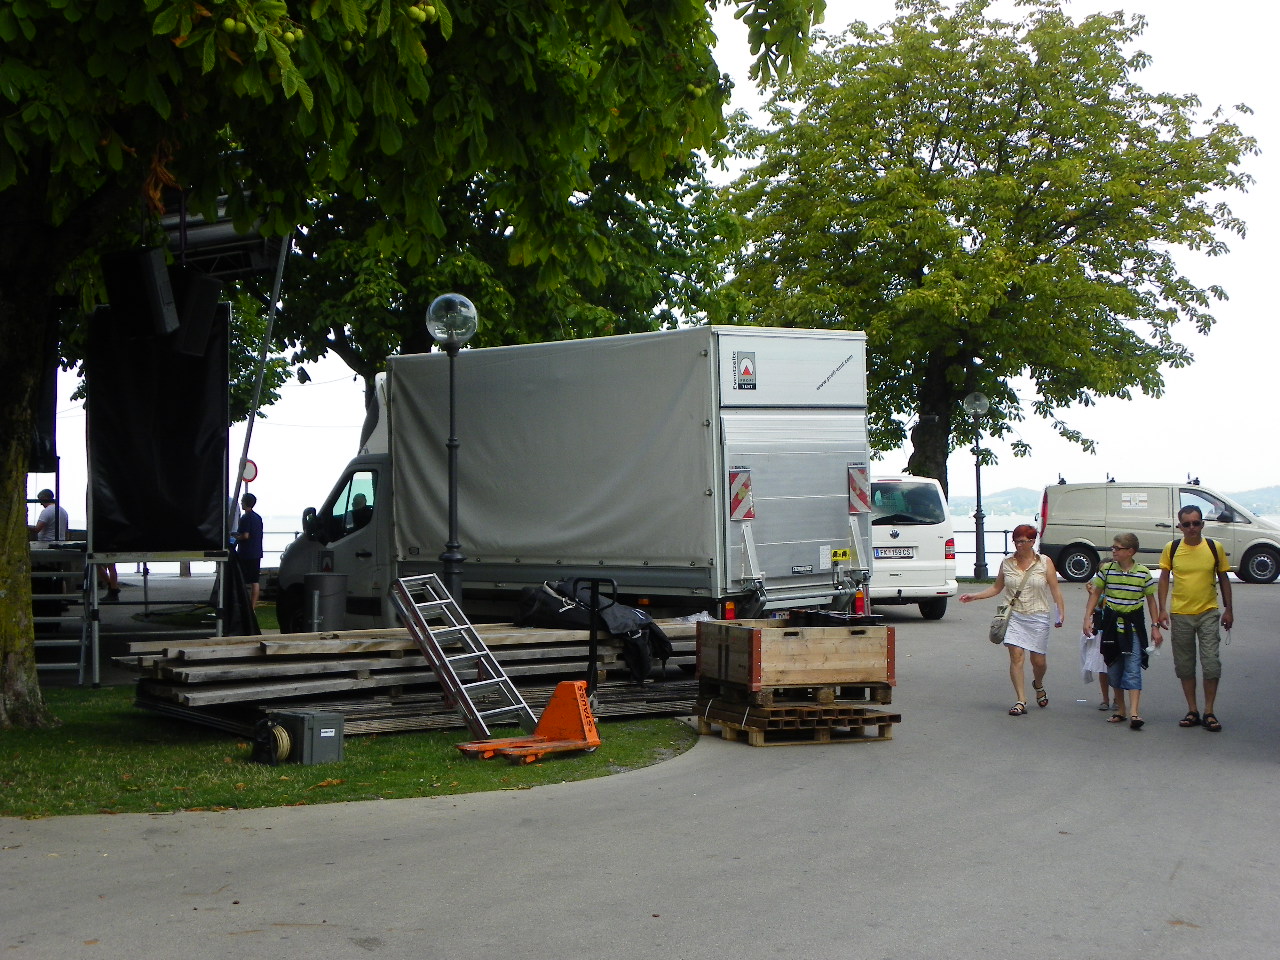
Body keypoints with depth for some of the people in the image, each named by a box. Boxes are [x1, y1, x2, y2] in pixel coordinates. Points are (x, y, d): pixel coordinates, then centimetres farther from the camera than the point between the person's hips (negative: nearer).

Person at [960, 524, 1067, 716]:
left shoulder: (1045, 563, 2)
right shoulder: (1007, 563, 6)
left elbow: (1055, 590, 2)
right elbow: (997, 588, 14)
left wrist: (1061, 613, -8)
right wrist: (974, 596, 3)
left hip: (1038, 617, -1)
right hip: (1014, 616, 1)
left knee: (1038, 660, 3)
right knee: (1016, 657, -11)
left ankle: (1038, 686, 37)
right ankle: (1021, 701, -8)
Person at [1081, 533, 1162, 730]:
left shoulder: (1143, 572, -5)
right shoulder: (1106, 569, 0)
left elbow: (1151, 599, 4)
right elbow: (1095, 593, 11)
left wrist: (1155, 626, 3)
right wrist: (1087, 617, 2)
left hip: (1134, 624, -3)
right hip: (1112, 623, 3)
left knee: (1133, 668, -10)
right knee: (1113, 668, 9)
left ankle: (1134, 713, -16)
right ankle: (1120, 709, 21)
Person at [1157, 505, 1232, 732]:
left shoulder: (1215, 548, 0)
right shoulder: (1171, 549, 0)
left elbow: (1223, 579, 8)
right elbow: (1164, 579, 5)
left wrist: (1228, 609, 6)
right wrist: (1163, 609, -2)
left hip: (1208, 613, -1)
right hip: (1180, 614, 1)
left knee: (1211, 664, -5)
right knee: (1185, 665, 7)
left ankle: (1209, 712, 5)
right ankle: (1192, 711, 18)